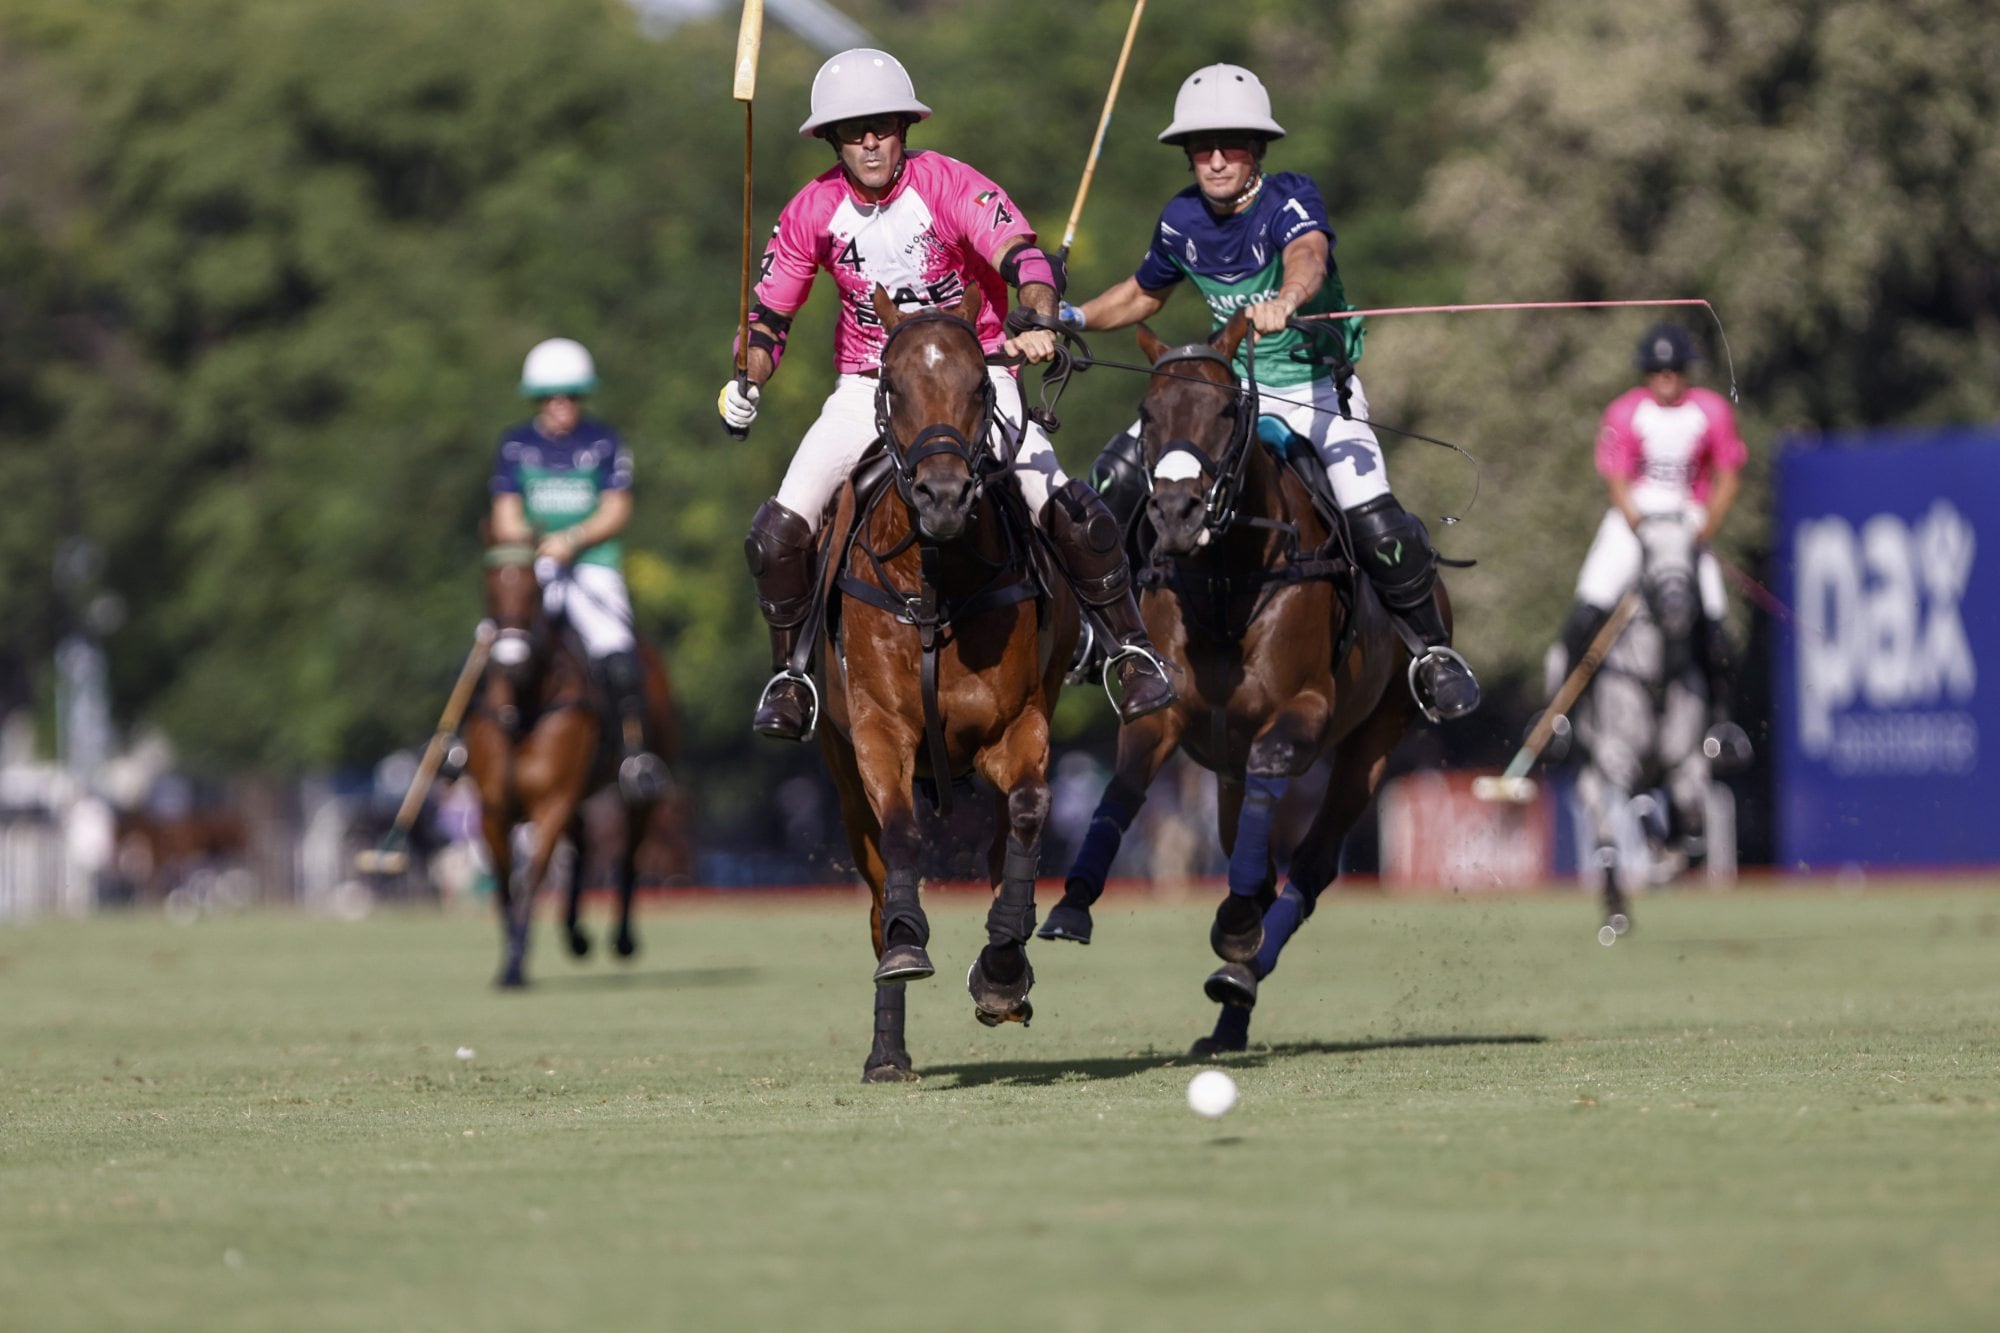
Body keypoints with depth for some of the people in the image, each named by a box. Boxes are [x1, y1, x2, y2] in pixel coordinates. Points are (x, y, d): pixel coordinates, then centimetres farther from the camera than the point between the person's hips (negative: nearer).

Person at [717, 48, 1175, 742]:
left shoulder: (948, 184, -15)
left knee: (1065, 510, -22)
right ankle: (786, 673, 10)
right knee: (779, 529, -14)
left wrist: (1041, 322, -50)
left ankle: (1132, 649, -1)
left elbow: (1024, 256, -29)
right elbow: (768, 315, 3)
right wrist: (746, 383, -17)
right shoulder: (813, 210, -6)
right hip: (868, 386, 3)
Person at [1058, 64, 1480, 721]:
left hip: (1316, 386, -4)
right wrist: (1073, 319, 8)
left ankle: (1433, 648, 3)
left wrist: (1283, 303, -64)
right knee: (1116, 473, -14)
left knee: (1375, 522, -22)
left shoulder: (1290, 198, -19)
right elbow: (1144, 293, 20)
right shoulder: (1182, 220, -3)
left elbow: (1308, 256, -44)